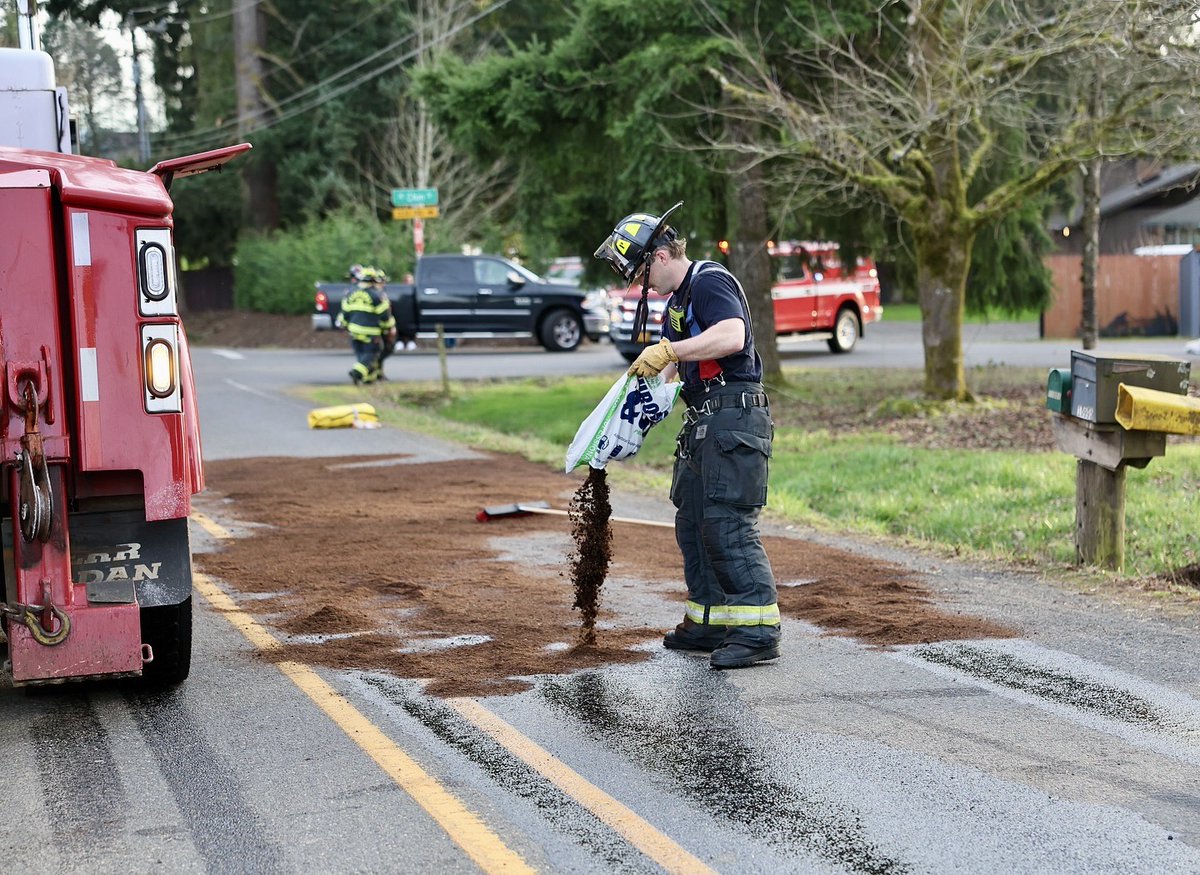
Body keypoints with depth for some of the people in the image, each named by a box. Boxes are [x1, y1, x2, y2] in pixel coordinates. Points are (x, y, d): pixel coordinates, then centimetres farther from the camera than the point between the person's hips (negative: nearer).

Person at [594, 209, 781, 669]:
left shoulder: (710, 281, -11)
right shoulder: (677, 302, 21)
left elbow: (732, 336, -29)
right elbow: (671, 368, 28)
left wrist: (668, 351, -27)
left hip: (734, 419, -11)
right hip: (703, 423, 11)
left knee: (727, 524, -14)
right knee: (692, 523, 13)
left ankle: (759, 630, -13)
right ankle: (708, 624, 20)